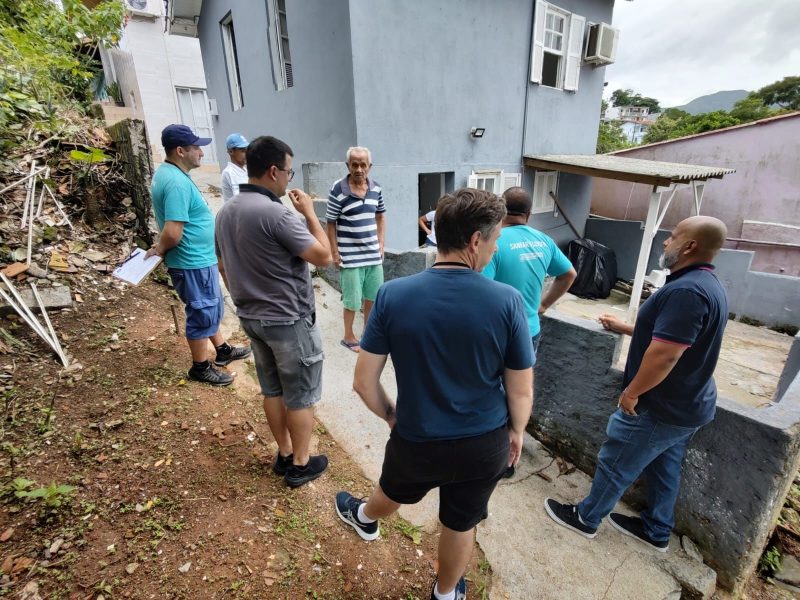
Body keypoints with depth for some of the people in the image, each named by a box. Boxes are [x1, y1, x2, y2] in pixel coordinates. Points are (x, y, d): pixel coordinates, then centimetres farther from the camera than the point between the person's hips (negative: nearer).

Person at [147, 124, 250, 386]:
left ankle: (223, 350, 39)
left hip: (199, 258, 10)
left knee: (211, 307, 22)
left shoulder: (167, 172, 8)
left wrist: (161, 246, 9)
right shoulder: (177, 182, -25)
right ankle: (200, 367, 23)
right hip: (193, 262, -10)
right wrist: (161, 249, -13)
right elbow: (172, 233, -30)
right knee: (202, 314, 5)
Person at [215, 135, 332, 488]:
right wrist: (309, 212, -8)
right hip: (290, 321, -8)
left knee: (272, 390, 19)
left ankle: (284, 455, 35)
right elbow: (323, 256, -19)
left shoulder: (226, 212, 5)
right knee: (301, 396, 9)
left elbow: (224, 267, 13)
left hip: (252, 318, 8)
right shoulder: (275, 213, -23)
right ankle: (301, 465, 25)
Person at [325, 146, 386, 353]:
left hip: (373, 254, 5)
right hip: (350, 256, -5)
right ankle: (348, 337, 24)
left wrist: (381, 244, 9)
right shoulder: (338, 190, -12)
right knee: (353, 300, 4)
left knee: (373, 297, 14)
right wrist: (334, 252, -9)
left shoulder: (376, 188, 3)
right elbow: (330, 223, -7)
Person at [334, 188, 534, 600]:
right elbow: (521, 391, -11)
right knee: (460, 525, 27)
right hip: (485, 445, 0)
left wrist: (390, 415, 6)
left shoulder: (392, 295, -19)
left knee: (393, 491, 33)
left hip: (416, 440, 1)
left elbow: (363, 382, -13)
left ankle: (364, 519, 67)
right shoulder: (507, 301, -20)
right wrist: (516, 432, 9)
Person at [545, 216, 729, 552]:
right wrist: (625, 328, 18)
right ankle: (656, 531, 41)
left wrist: (632, 392, -20)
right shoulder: (708, 285, 7)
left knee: (615, 464, 8)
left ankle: (586, 518, 27)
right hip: (688, 405, 10)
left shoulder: (686, 290, -28)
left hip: (660, 408, -9)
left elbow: (664, 354, -32)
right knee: (664, 468, 23)